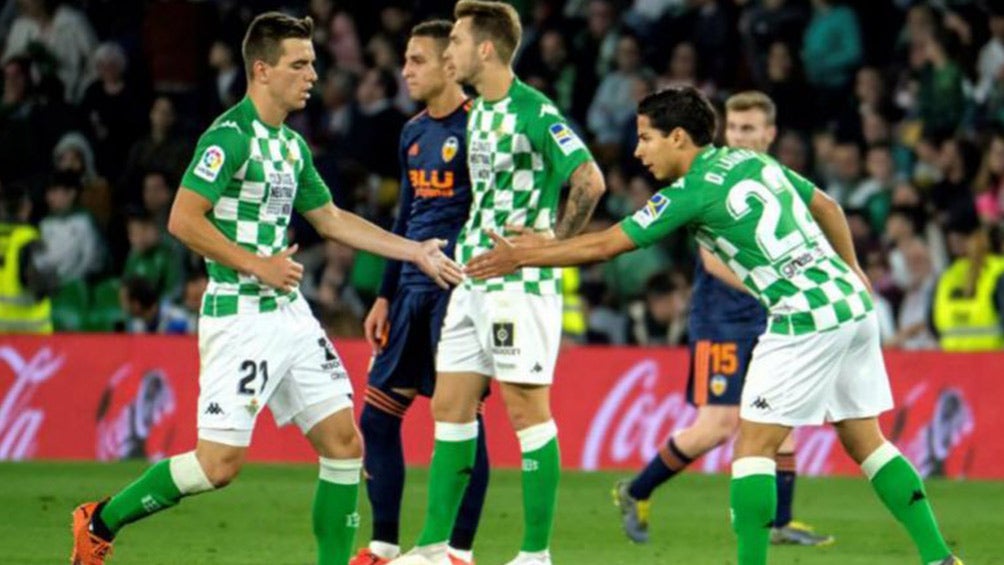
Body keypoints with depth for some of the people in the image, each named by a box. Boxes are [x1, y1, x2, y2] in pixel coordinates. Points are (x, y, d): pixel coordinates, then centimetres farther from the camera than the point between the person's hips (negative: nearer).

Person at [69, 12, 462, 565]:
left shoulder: (291, 144, 13)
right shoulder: (230, 137, -14)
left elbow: (331, 219, 24)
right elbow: (183, 220, -21)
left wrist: (415, 251, 21)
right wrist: (255, 265, -19)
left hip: (290, 313, 9)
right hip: (240, 317, -9)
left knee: (343, 444, 2)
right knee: (220, 461, -9)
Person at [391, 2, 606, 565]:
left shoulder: (535, 112, -14)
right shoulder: (477, 113, 13)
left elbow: (590, 181, -21)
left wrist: (554, 240, -15)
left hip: (521, 283, -9)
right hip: (473, 281, 9)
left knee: (527, 409, -4)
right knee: (450, 406, 8)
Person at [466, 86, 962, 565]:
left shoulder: (693, 191, -9)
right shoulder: (751, 161, 13)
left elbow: (606, 245, -6)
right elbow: (827, 206, 23)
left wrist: (520, 257, 1)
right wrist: (851, 271, 33)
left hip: (807, 320, -8)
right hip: (854, 308, 8)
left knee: (753, 443, -1)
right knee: (865, 441, 13)